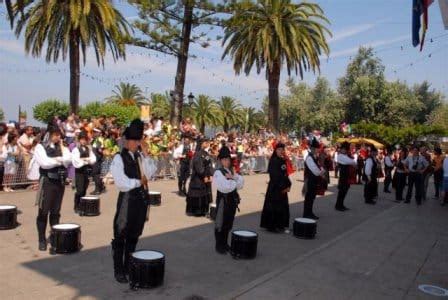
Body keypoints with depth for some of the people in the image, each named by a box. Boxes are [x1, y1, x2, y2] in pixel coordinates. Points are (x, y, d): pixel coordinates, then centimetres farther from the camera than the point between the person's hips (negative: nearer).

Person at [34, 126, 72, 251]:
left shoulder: (62, 147, 12)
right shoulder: (40, 147, -4)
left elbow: (68, 160, -4)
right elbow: (44, 163, -18)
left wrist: (62, 147, -4)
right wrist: (60, 160, -8)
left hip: (60, 181, 5)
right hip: (47, 181, -5)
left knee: (56, 211, 13)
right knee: (43, 212, 0)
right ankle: (42, 240, 10)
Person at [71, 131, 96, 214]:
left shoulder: (89, 149, 11)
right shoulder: (76, 149, -4)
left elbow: (93, 159, 5)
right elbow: (76, 161, -13)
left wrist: (86, 160, -12)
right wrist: (87, 160, -9)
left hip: (87, 170, 5)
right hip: (79, 171, -5)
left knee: (84, 189, 9)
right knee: (79, 190, -7)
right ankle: (76, 207, 4)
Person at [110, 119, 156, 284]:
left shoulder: (140, 156, 10)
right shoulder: (119, 158, -9)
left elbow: (149, 174, -1)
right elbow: (121, 182, -17)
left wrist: (145, 155, -8)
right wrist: (138, 182, -8)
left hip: (141, 198, 6)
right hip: (127, 199, -6)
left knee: (134, 236, 16)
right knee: (121, 237, 3)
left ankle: (129, 268, 29)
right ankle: (118, 271, 17)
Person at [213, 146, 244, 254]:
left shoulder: (232, 171, 11)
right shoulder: (218, 173, -12)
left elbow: (240, 185, 1)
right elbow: (225, 187, -23)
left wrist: (233, 177, -15)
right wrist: (235, 181, -8)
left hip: (233, 199, 7)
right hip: (223, 200, -7)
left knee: (229, 223, 15)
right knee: (220, 223, 2)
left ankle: (225, 243, 29)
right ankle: (219, 245, 13)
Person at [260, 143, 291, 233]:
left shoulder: (283, 161, 11)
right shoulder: (273, 161, -13)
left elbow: (285, 174, 13)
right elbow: (275, 176, -17)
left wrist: (288, 185, 0)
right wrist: (282, 187, -15)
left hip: (283, 187, 8)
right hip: (275, 187, -8)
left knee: (283, 206, 11)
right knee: (274, 206, -2)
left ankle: (281, 226, 21)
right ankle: (272, 226, 8)